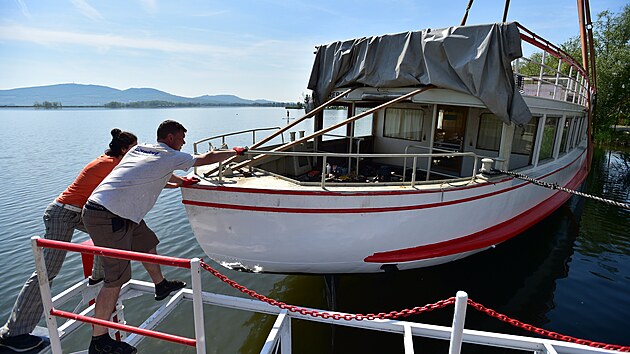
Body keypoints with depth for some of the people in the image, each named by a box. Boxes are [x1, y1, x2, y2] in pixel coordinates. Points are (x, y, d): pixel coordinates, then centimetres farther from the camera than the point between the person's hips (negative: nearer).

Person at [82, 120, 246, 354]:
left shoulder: (139, 149, 16)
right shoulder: (170, 156, -7)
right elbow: (208, 158, 0)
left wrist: (179, 182, 37)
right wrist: (236, 152, 14)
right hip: (107, 218, -10)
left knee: (147, 244, 23)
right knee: (116, 279, -4)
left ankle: (161, 286, 42)